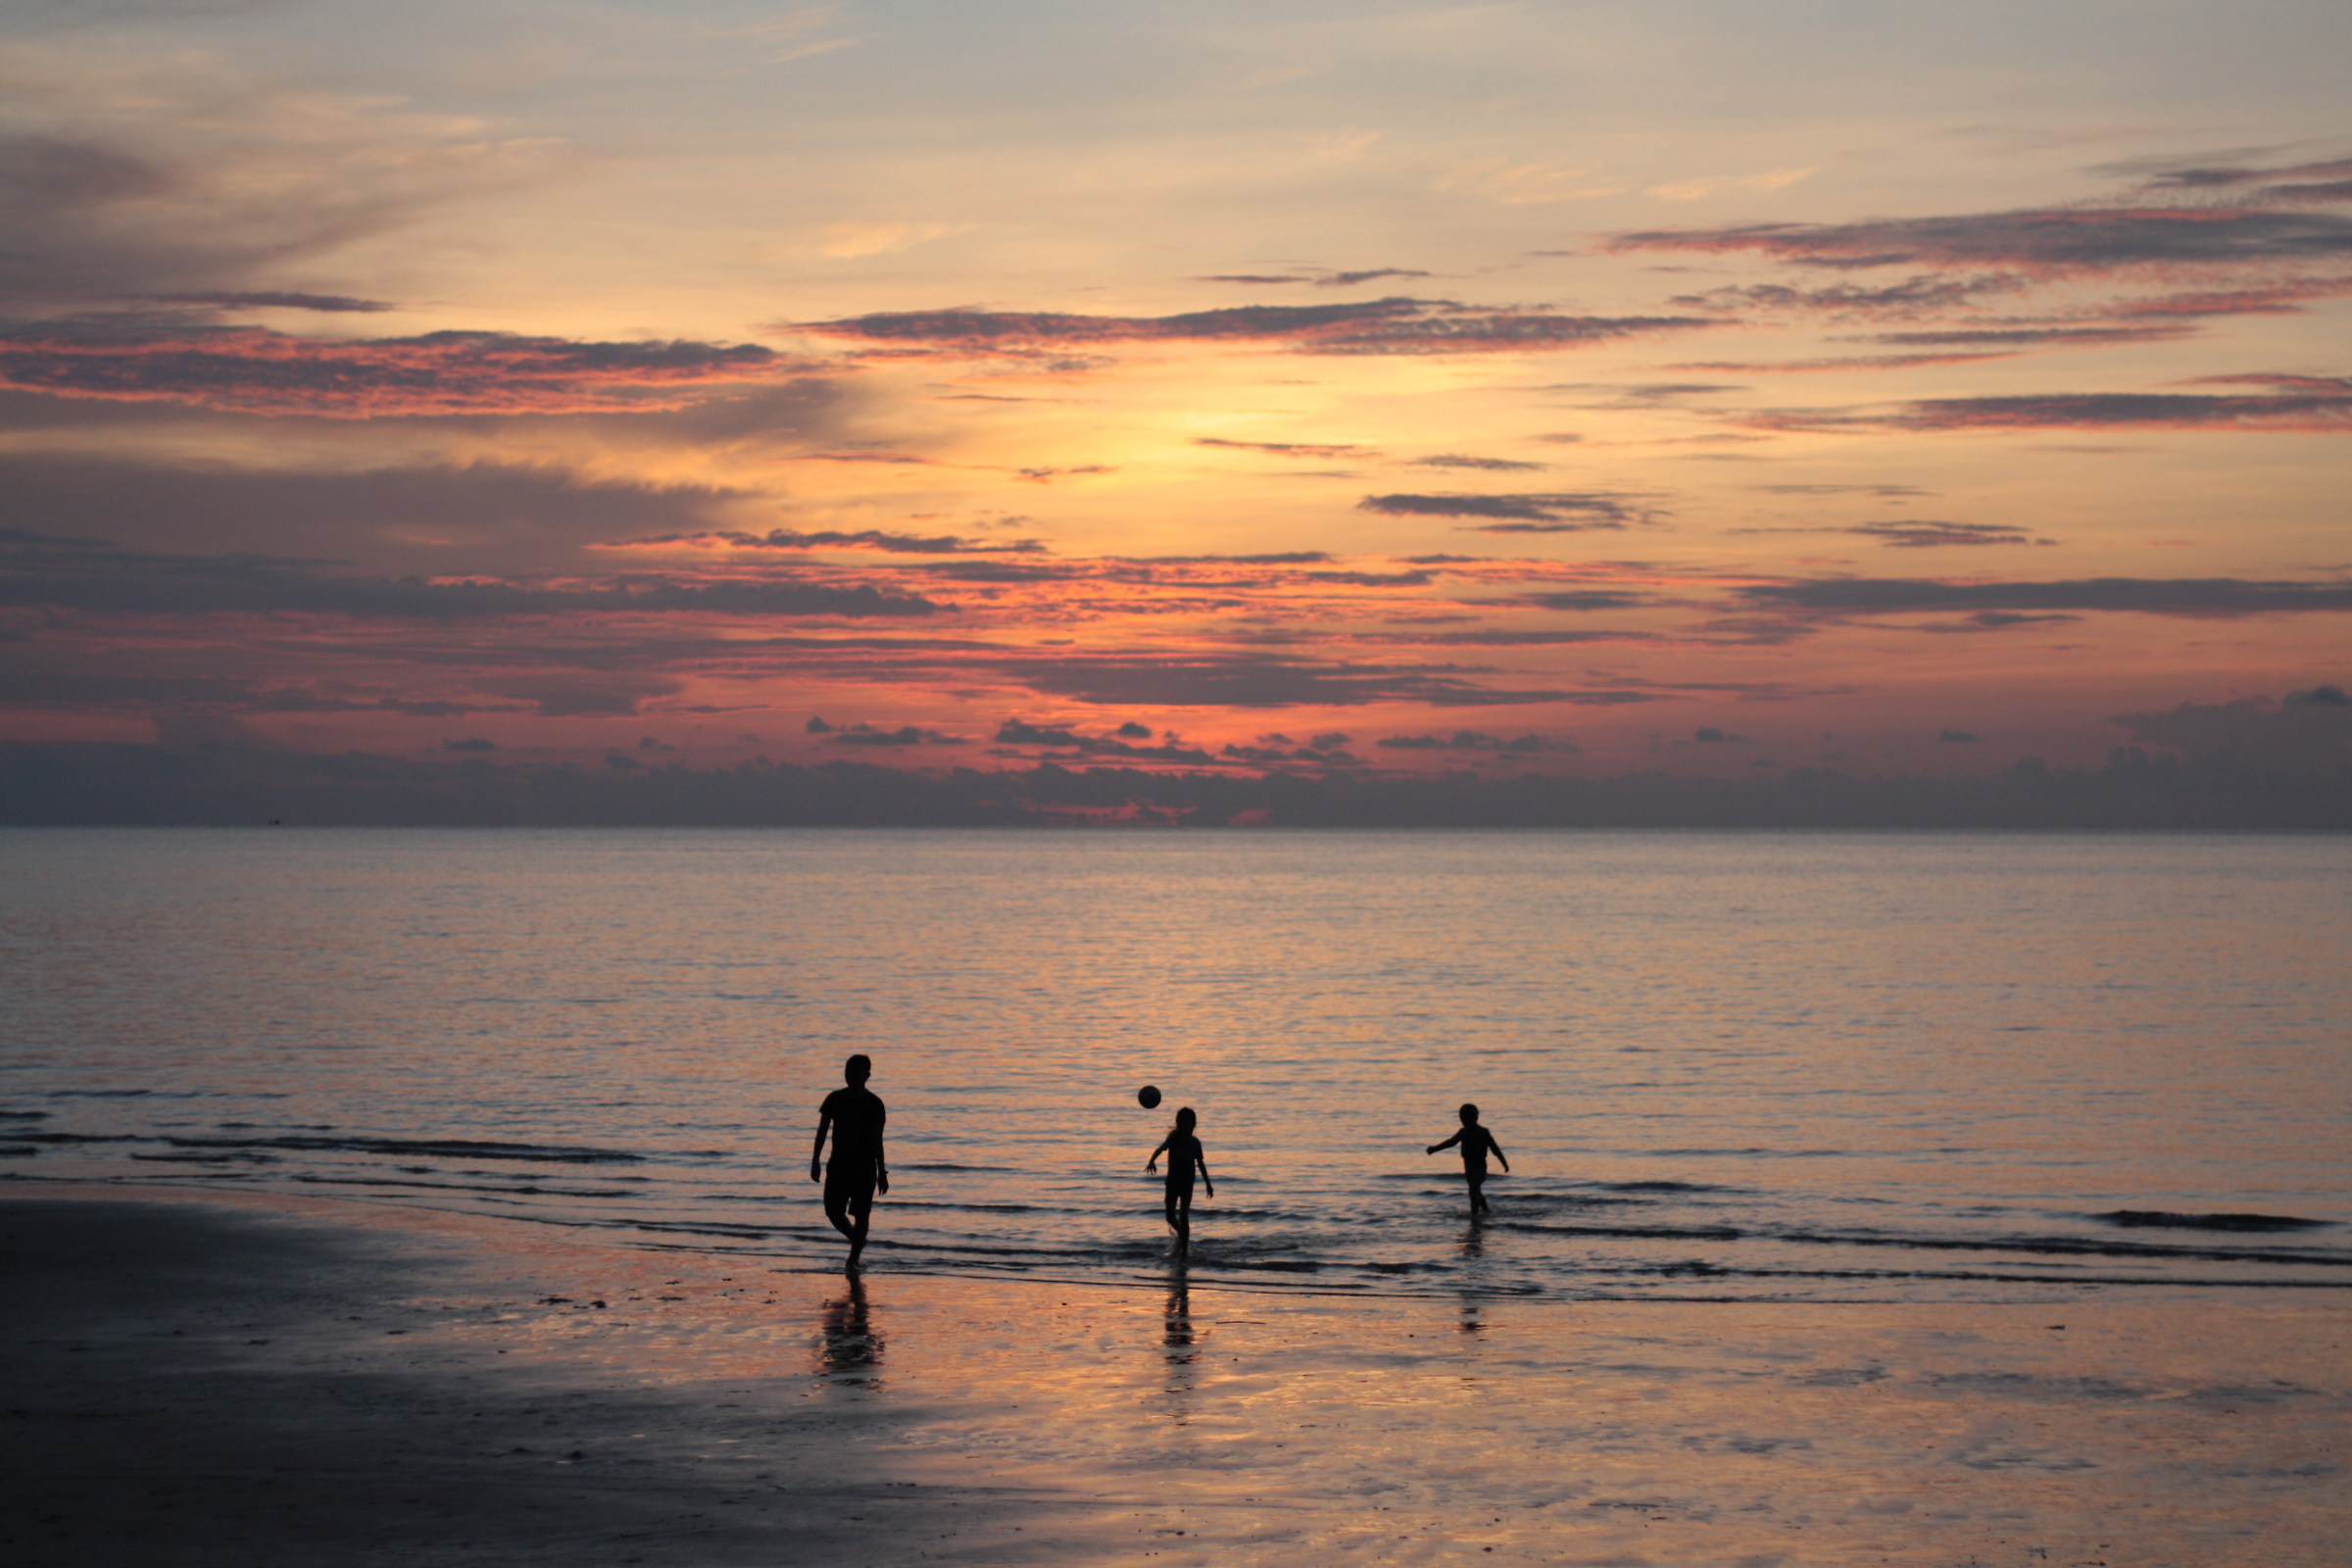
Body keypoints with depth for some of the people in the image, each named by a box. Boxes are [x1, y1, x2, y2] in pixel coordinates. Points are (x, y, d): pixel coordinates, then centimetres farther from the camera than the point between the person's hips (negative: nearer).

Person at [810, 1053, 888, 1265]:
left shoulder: (874, 1104, -2)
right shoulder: (835, 1099, 2)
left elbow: (877, 1141, 2)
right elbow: (822, 1131, 5)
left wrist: (882, 1172, 0)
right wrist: (816, 1161, -2)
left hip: (865, 1167, -2)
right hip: (838, 1164, 2)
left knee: (861, 1215, -5)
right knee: (833, 1211, 0)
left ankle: (854, 1258, 4)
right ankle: (856, 1240, 26)